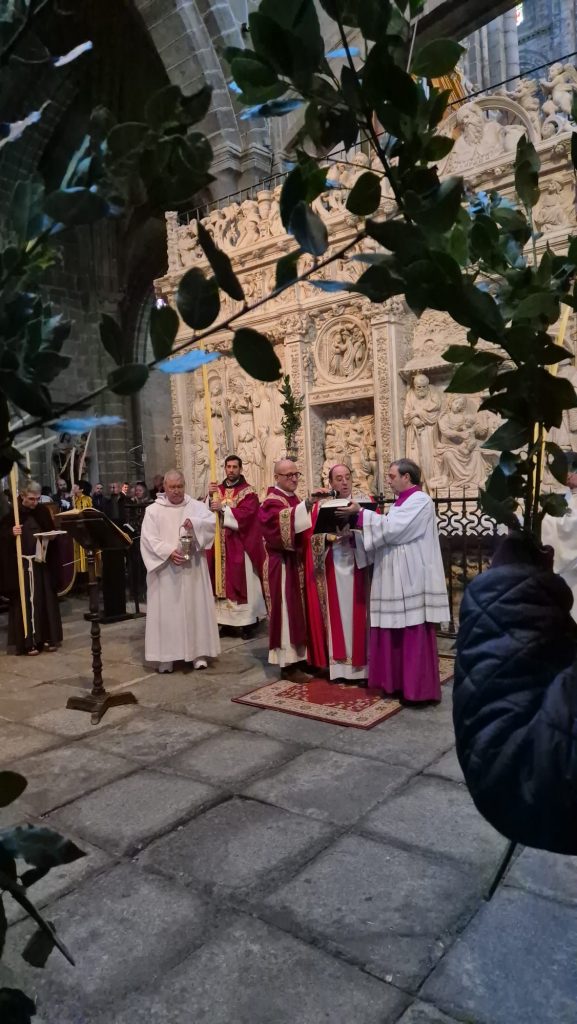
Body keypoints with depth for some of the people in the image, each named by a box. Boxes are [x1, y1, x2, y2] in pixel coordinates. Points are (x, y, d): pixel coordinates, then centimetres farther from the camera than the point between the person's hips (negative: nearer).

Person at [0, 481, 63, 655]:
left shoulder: (43, 511, 6)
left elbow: (51, 532, 13)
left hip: (42, 562, 4)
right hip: (22, 564, -4)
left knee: (46, 599, 7)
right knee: (26, 601, -2)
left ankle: (47, 637, 17)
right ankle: (28, 641, 4)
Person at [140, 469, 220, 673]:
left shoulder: (196, 506, 5)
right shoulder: (153, 510, 1)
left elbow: (213, 522, -9)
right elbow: (148, 539, -8)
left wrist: (195, 523, -27)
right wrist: (168, 552, -21)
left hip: (192, 568, 2)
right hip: (165, 569, -1)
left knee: (196, 607, 5)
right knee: (166, 611, 1)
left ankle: (198, 652, 14)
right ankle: (166, 656, 7)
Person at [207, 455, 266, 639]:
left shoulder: (248, 492, -2)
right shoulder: (217, 489, 13)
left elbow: (245, 514, -17)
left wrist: (223, 508, -22)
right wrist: (210, 496, -16)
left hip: (240, 546, -4)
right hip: (221, 545, 4)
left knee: (241, 581, -4)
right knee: (224, 580, 6)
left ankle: (247, 620, 2)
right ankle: (226, 619, 12)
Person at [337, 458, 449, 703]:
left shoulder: (420, 501, -11)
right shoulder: (402, 503, 18)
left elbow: (391, 528, -21)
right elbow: (391, 534, 13)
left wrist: (360, 514, -14)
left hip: (411, 579, -9)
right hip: (396, 579, 9)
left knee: (414, 635, -3)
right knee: (394, 633, 11)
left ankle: (419, 688, 5)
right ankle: (397, 682, 20)